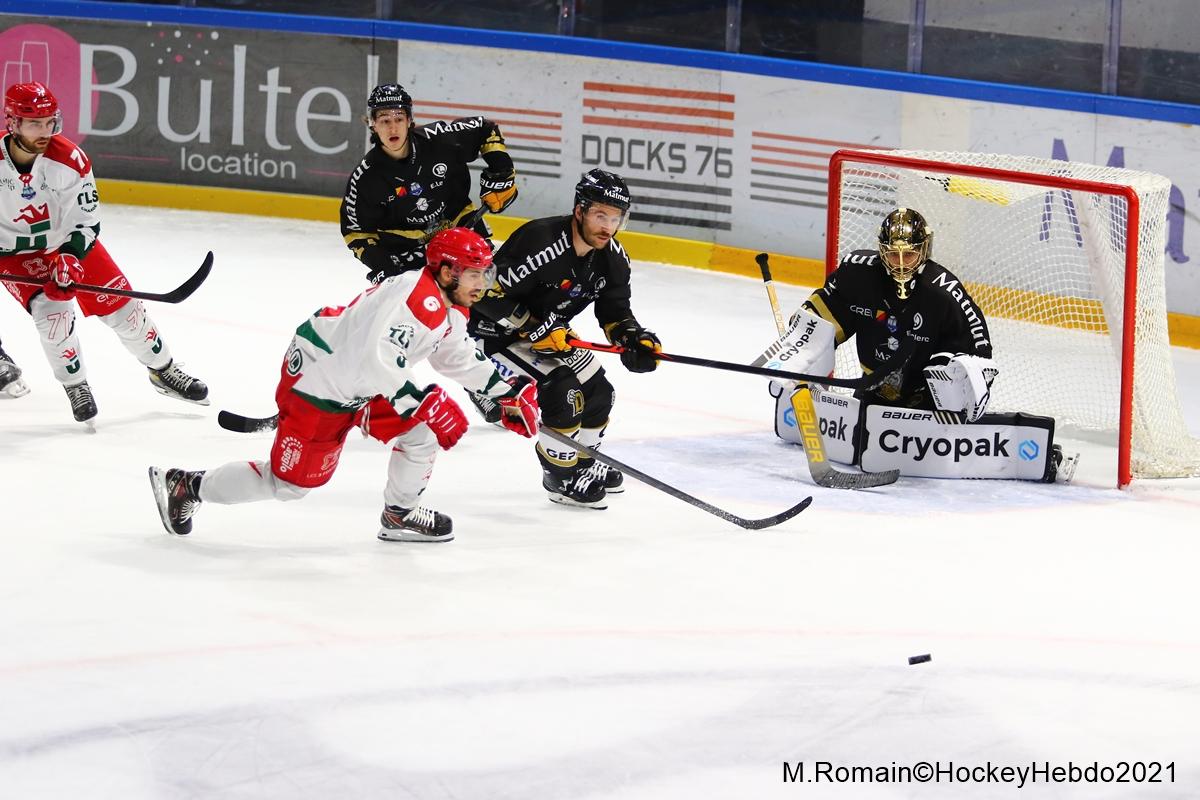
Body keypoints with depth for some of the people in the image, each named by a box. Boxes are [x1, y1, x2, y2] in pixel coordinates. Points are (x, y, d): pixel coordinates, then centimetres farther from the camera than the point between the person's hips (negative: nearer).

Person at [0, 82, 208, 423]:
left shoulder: (69, 159, -22)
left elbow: (85, 222, -15)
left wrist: (70, 258, -30)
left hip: (69, 241, 2)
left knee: (119, 302, 1)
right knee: (51, 308, -23)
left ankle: (163, 371, 21)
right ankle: (76, 387, 0)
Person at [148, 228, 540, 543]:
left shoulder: (450, 308, 5)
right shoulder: (416, 296, -28)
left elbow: (460, 358, 23)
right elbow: (374, 359, -38)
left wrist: (508, 392, 17)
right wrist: (424, 402, -37)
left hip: (358, 386, 10)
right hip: (320, 382, -10)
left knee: (422, 428, 1)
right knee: (289, 481, -3)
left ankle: (400, 515, 18)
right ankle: (186, 485, 11)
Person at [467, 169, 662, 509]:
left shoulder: (613, 257, -8)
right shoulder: (540, 243, -33)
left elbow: (614, 312, 1)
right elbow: (490, 294, -31)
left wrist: (635, 338, -19)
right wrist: (535, 328, -31)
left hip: (550, 332, 9)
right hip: (496, 331, -9)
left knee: (598, 392, 10)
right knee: (561, 388, -23)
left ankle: (583, 464, 35)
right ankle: (561, 477, -7)